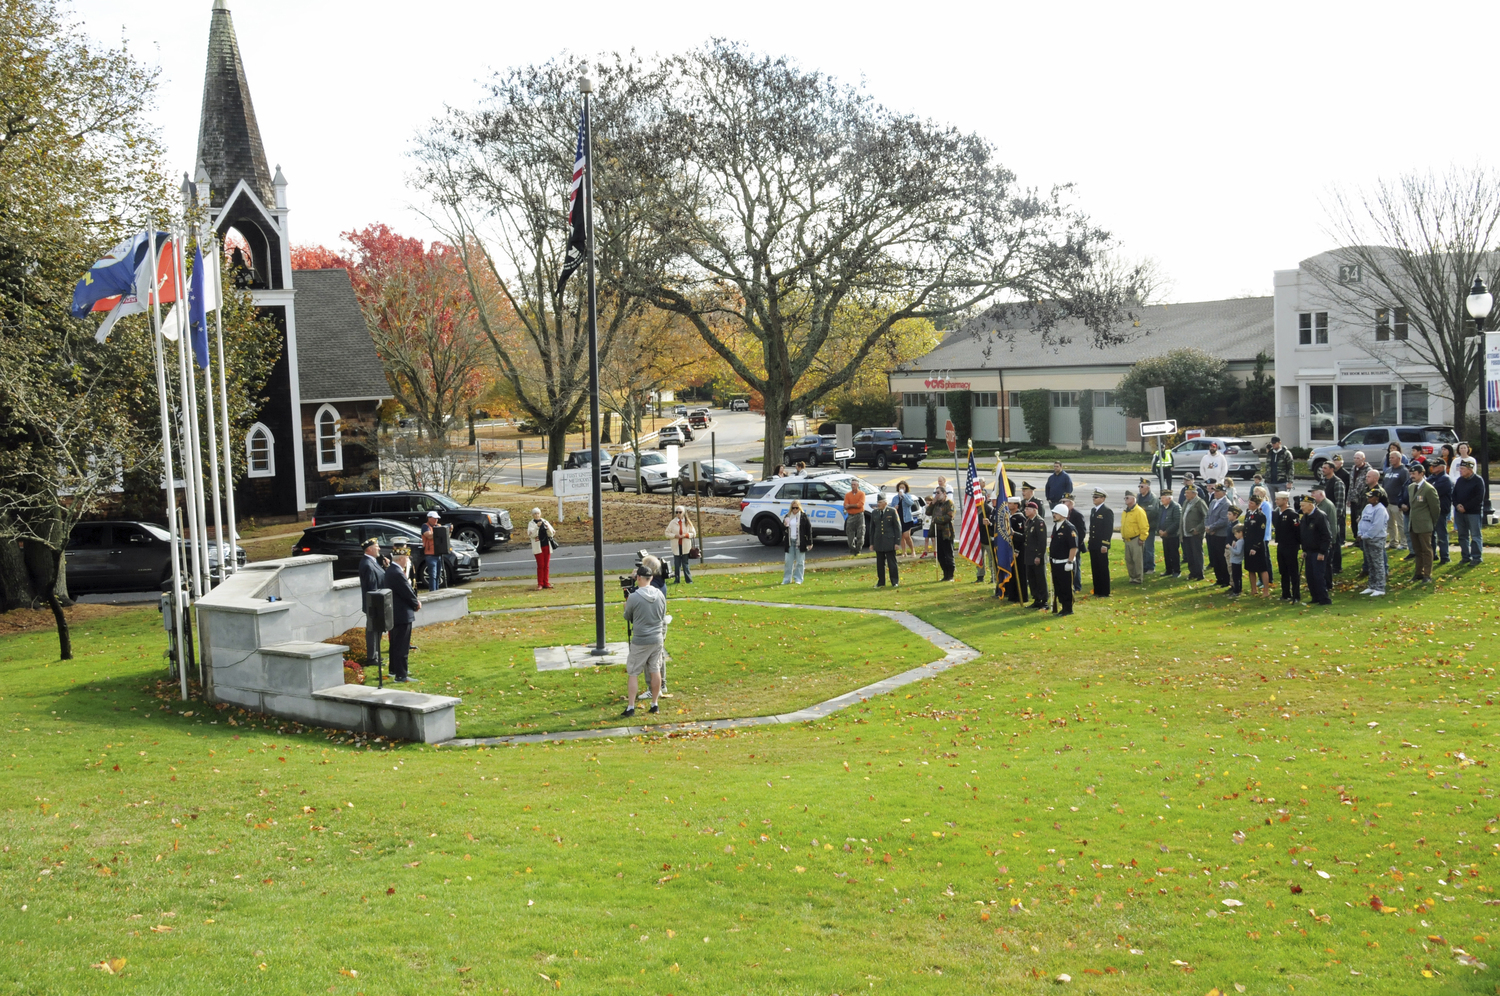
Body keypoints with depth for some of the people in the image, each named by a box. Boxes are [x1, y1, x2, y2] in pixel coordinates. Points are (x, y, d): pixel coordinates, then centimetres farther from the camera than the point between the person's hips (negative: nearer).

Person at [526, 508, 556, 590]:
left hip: (546, 546, 4)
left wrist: (548, 528, -16)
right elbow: (531, 534, -16)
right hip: (538, 547, -4)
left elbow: (551, 534, 5)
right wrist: (537, 526, -29)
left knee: (546, 565, 5)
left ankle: (546, 583, 12)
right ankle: (540, 584, -2)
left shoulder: (545, 522, 9)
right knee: (540, 565, -6)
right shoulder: (531, 524, -1)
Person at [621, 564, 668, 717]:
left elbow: (627, 617, 0)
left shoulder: (634, 597, -16)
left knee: (633, 674, 3)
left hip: (640, 641, -5)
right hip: (657, 640, 5)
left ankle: (630, 707, 1)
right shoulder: (660, 595, 0)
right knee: (655, 671, 14)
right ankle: (655, 704, 20)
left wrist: (626, 606, 21)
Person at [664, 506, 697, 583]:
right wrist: (675, 535, -13)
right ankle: (677, 579, 12)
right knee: (677, 564, 3)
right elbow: (667, 533, 3)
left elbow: (694, 534, 5)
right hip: (676, 546, 1)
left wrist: (686, 535, -12)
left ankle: (688, 579, 6)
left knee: (686, 564, 1)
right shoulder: (672, 523, 2)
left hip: (686, 547, -1)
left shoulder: (688, 522, 2)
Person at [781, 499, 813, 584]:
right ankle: (787, 579, 11)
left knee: (800, 562, 2)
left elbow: (809, 529, -2)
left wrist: (809, 543, -4)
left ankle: (798, 579, 10)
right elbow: (783, 530, 13)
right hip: (789, 542, 3)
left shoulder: (804, 516, -3)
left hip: (800, 542, -3)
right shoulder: (787, 516, 8)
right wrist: (785, 525, -12)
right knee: (788, 561, 5)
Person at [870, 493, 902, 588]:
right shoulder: (874, 513, 9)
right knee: (880, 563, 5)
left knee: (892, 562, 1)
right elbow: (872, 529, 13)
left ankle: (895, 582, 8)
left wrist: (897, 542, -7)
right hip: (878, 541, 3)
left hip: (890, 541, -3)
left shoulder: (892, 511, -2)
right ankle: (881, 582, 13)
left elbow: (897, 527, -2)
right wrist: (871, 543, 10)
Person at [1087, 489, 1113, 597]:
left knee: (1103, 569, -2)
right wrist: (1090, 543, 16)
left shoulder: (1108, 511, -10)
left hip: (1102, 546, -8)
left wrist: (1105, 544, -19)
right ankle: (1097, 591, 16)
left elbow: (1109, 529, -14)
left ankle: (1104, 592, 4)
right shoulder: (1093, 510, 15)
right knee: (1095, 569, 10)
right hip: (1093, 546, 8)